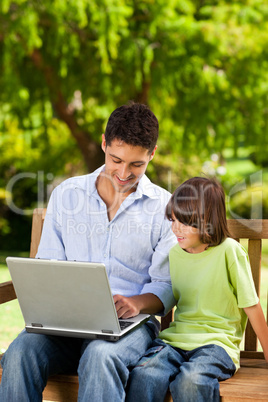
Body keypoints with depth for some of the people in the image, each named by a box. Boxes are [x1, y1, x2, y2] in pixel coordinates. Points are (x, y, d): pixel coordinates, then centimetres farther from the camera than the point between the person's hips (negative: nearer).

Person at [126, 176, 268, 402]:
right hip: (175, 340, 4)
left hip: (216, 342, -4)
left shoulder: (229, 251, -5)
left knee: (189, 383, -37)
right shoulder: (174, 253, 12)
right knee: (142, 378, -28)